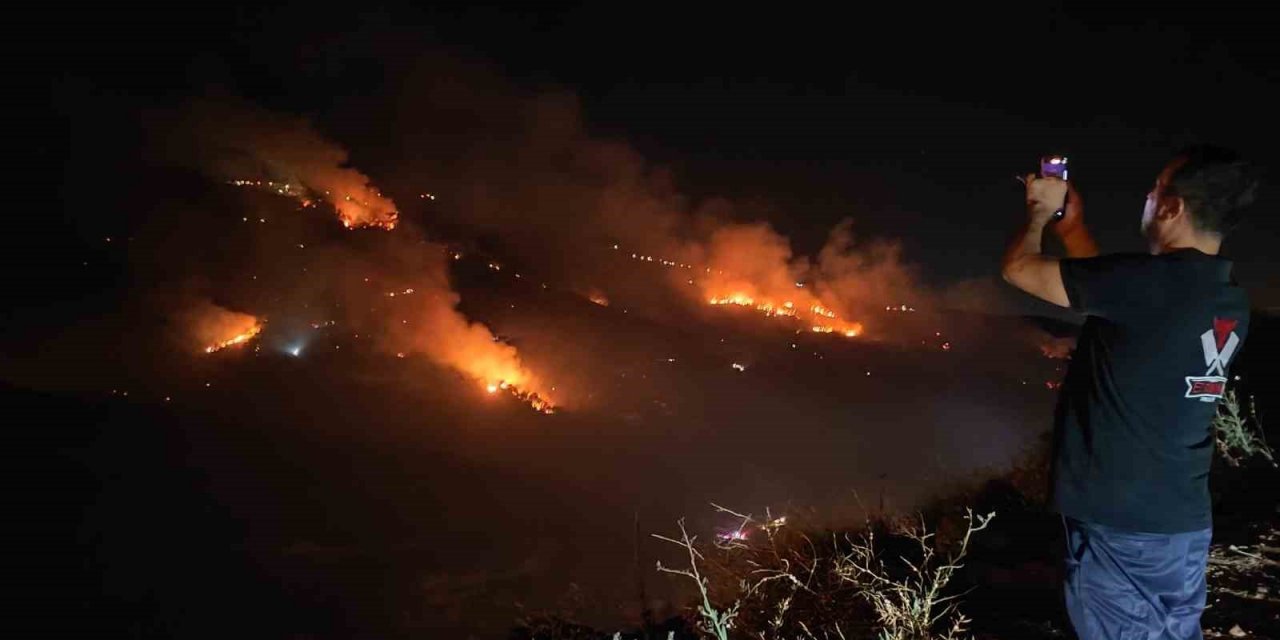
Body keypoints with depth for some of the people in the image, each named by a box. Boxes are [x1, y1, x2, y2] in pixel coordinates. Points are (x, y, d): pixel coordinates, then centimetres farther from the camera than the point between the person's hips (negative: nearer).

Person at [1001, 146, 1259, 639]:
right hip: (1185, 520, 8)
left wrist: (1040, 213, 9)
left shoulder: (1150, 281, -21)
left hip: (1122, 520, -8)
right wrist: (1072, 226, 25)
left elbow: (1018, 269, -11)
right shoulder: (1231, 302, 5)